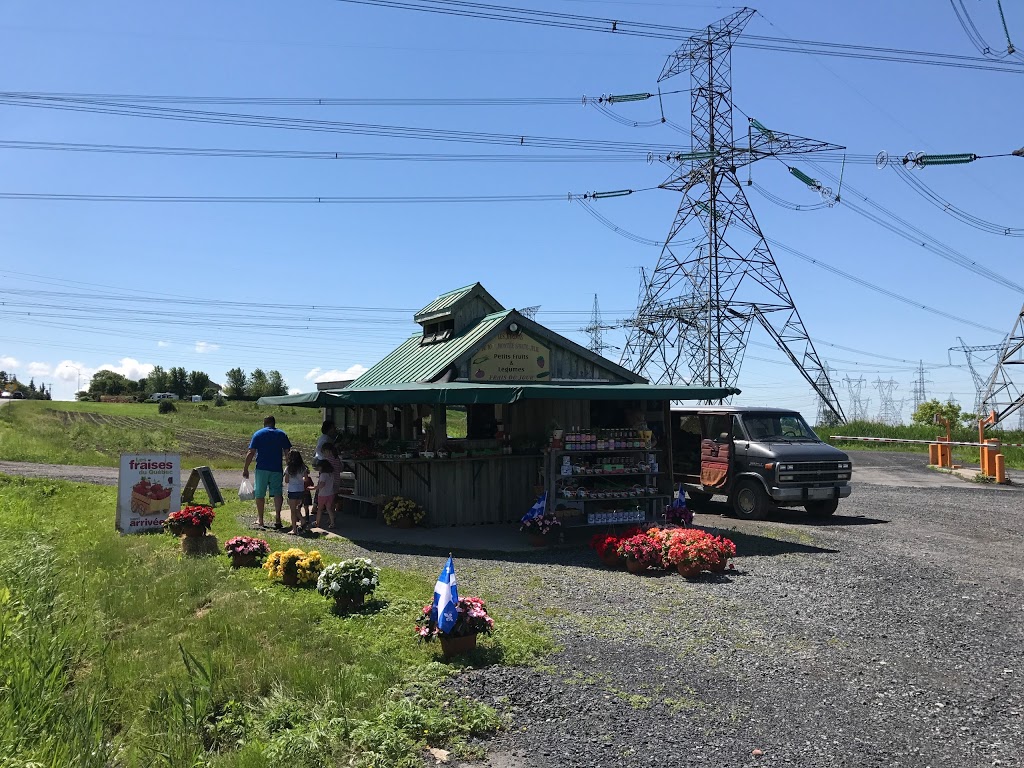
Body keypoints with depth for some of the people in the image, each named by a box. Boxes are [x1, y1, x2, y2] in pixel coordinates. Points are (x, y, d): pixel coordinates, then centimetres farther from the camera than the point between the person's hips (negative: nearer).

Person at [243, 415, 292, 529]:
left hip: (262, 468, -1)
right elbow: (288, 452, 3)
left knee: (260, 494, 8)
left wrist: (245, 469, 1)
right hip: (277, 469, 1)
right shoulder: (281, 434, 6)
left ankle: (260, 520, 13)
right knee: (277, 493, 5)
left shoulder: (258, 434, 3)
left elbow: (251, 453, -3)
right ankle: (278, 517, -6)